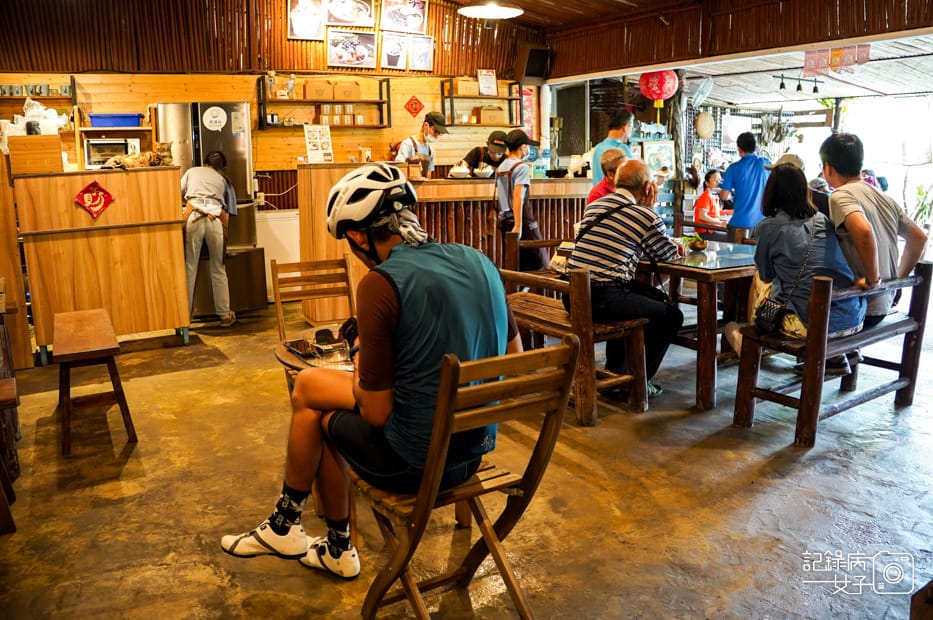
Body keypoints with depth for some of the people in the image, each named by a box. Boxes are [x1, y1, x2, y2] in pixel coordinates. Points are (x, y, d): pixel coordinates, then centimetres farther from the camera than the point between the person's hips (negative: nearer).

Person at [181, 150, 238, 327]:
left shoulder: (192, 171, 27)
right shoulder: (224, 181, 26)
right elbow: (227, 213, 18)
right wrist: (224, 233, 25)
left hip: (193, 216, 0)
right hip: (216, 218, 0)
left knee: (189, 268, 4)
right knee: (218, 270, 8)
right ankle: (225, 315, 12)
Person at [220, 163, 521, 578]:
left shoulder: (380, 284, -21)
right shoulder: (478, 261, -1)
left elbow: (376, 413, -17)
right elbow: (515, 356, 10)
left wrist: (359, 377, 5)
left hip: (416, 464, -7)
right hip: (478, 448, 7)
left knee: (318, 413, 18)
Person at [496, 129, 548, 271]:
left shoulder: (500, 167, 14)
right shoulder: (522, 167, -9)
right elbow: (517, 196, -19)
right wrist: (518, 225, -22)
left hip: (504, 221, 8)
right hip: (522, 220, -8)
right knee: (540, 264, -2)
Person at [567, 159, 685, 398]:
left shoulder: (593, 206, 15)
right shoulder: (645, 215, -5)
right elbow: (667, 254, 11)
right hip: (603, 301, -8)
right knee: (672, 315, 12)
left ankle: (614, 372, 37)